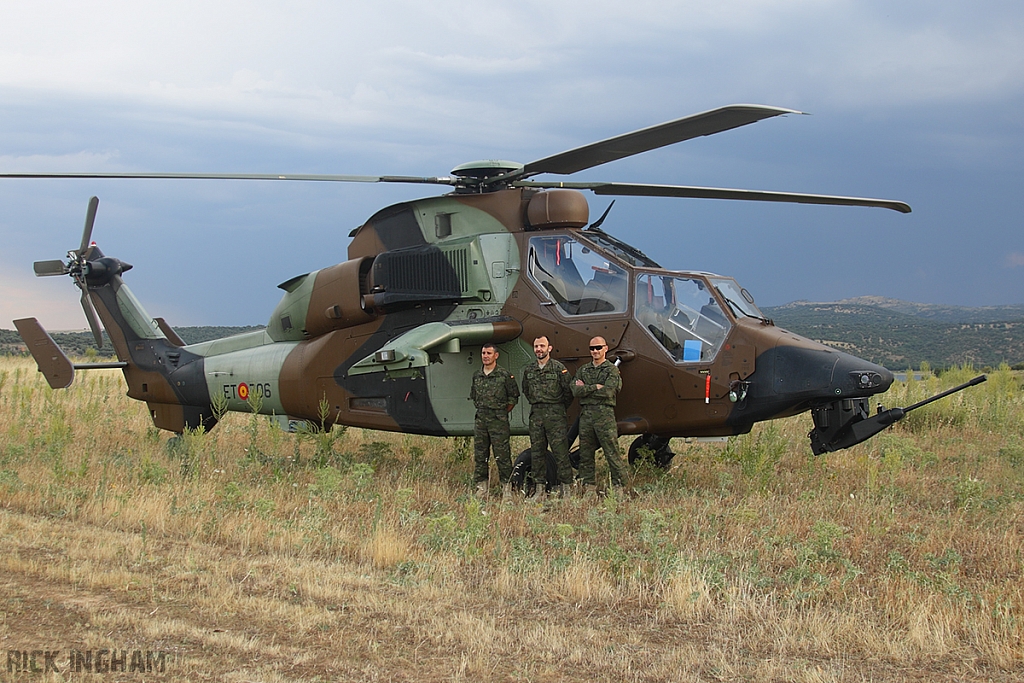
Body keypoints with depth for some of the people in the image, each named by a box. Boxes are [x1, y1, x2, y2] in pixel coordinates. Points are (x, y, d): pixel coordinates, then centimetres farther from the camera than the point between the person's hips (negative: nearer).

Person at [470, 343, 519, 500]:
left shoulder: (505, 375, -3)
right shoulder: (476, 376, 12)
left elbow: (514, 396, 3)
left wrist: (502, 412, 3)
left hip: (498, 421, -5)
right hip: (480, 420, 5)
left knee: (502, 456, -4)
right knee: (479, 456, 6)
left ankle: (507, 488, 0)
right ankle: (481, 489, 12)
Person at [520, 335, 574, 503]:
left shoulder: (559, 368, -4)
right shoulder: (528, 370, 11)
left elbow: (568, 392, 0)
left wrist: (558, 408, 7)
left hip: (555, 415, -5)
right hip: (535, 415, 5)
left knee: (560, 451, -7)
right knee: (537, 452, 5)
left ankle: (565, 488, -4)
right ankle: (540, 489, 9)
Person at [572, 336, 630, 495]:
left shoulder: (612, 370, 3)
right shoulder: (583, 370, 17)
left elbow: (608, 392, -13)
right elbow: (576, 391, 1)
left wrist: (585, 388, -4)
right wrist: (596, 387, -9)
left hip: (604, 415, -5)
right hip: (585, 415, 5)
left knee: (612, 453, -6)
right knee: (585, 454, 6)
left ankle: (621, 486, -4)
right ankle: (588, 486, 12)